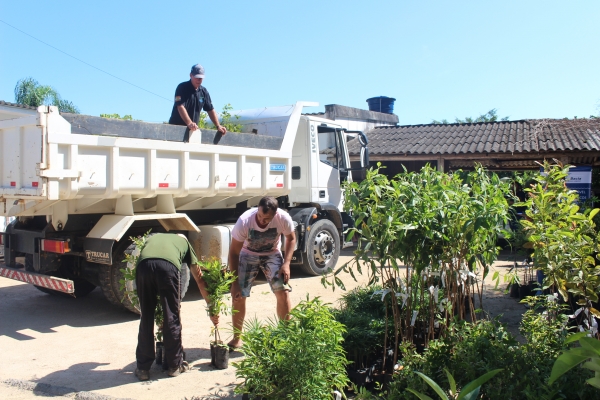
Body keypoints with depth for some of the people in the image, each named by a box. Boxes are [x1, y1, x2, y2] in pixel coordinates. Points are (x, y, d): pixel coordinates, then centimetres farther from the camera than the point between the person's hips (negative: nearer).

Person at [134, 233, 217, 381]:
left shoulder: (152, 238, 42)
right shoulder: (184, 242, 35)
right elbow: (199, 280, 36)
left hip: (143, 264, 2)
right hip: (169, 265, -2)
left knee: (146, 318, 15)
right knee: (172, 317, 13)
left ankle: (143, 368, 23)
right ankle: (175, 365, 25)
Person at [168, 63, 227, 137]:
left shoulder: (204, 92, 9)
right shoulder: (182, 88, -9)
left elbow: (210, 110, 10)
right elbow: (180, 107, -22)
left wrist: (218, 126, -4)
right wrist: (189, 123, -37)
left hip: (193, 129, 5)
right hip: (176, 127, -5)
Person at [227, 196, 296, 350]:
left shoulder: (283, 218, -29)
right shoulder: (244, 221, -33)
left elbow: (291, 238, -6)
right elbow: (234, 252, -23)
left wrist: (286, 263, -19)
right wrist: (235, 283, -24)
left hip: (272, 254, 1)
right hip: (248, 254, -1)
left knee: (283, 292, -12)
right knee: (238, 296, -7)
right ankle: (236, 338, 12)